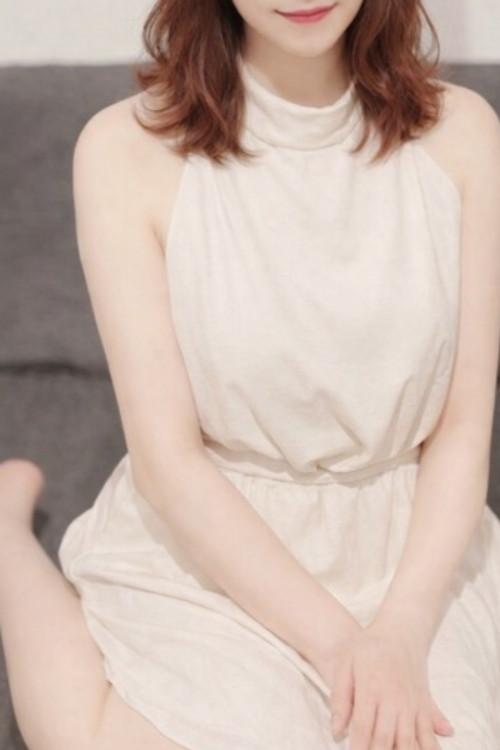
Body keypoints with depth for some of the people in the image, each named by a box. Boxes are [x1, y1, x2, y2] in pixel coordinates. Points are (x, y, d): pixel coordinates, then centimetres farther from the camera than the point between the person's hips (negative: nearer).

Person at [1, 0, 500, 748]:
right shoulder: (128, 149, -11)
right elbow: (168, 461, -12)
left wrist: (400, 631, -18)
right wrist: (334, 638, -18)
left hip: (409, 554, 1)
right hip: (200, 562, 0)